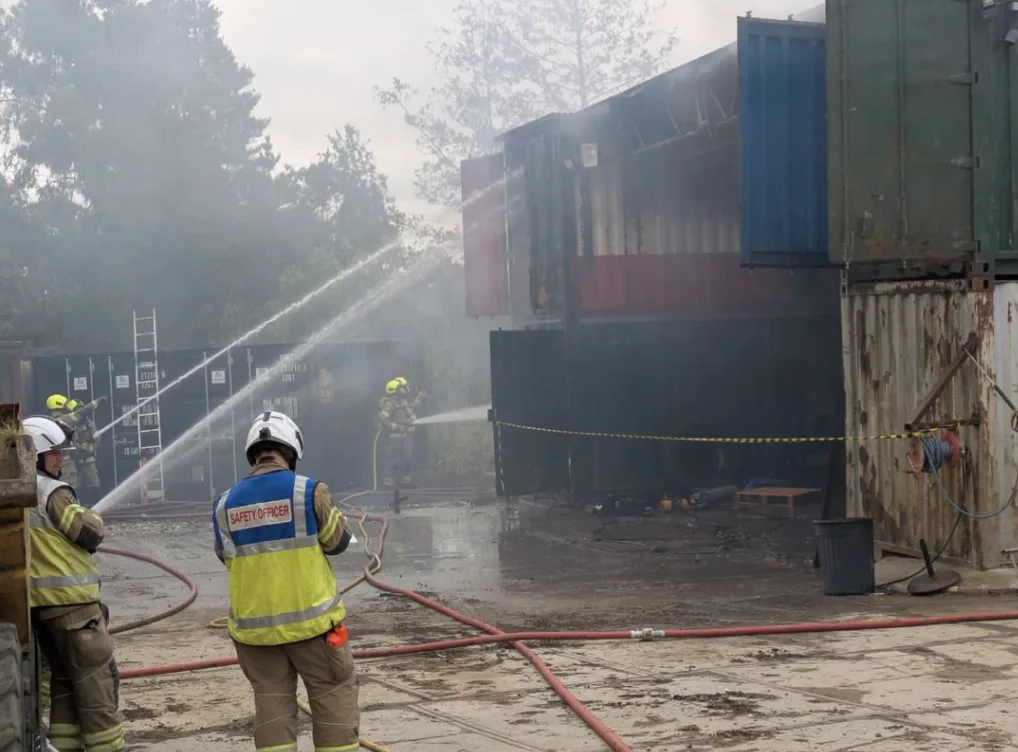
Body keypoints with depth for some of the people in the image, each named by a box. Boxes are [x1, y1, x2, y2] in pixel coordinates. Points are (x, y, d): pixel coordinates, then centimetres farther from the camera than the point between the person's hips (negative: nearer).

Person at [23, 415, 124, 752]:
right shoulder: (51, 492, -14)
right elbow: (91, 535, -15)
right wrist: (92, 517, 3)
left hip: (38, 603, 8)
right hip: (71, 601, -8)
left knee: (63, 679, 15)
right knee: (96, 679, -3)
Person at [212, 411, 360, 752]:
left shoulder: (226, 504, 0)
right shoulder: (309, 491, -10)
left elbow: (227, 557, 11)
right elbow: (338, 541, 1)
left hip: (254, 625, 4)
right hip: (310, 619, -3)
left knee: (271, 702, 10)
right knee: (334, 698, 6)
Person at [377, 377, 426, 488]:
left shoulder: (404, 401, 10)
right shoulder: (389, 404, -18)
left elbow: (411, 409, 29)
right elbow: (383, 419, -23)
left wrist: (419, 398, 24)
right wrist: (396, 427, -25)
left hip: (406, 436, 9)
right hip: (395, 437, -9)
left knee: (407, 458, 14)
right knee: (392, 459, -7)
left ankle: (405, 479, 23)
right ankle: (388, 480, -3)